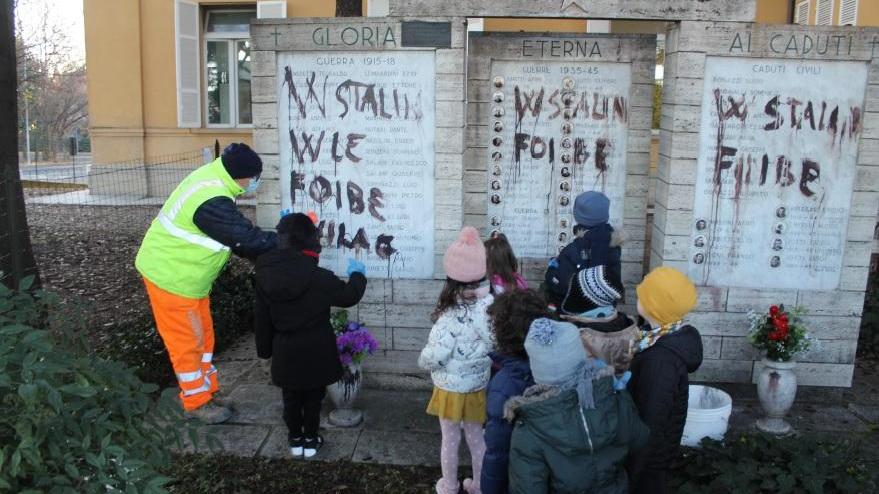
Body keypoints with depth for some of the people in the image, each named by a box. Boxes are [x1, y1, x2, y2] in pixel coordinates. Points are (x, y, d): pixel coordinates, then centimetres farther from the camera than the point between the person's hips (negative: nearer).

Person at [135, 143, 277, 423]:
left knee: (202, 335, 19)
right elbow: (248, 239, -28)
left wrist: (276, 241, -1)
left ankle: (202, 390, 33)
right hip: (172, 277, -9)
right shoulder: (212, 203, -33)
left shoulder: (213, 177, -1)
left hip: (186, 273, 10)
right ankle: (197, 403, 23)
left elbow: (235, 235, 5)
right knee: (187, 342, 6)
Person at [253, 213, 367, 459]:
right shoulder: (319, 277, -20)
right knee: (313, 397, 15)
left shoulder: (265, 275, -8)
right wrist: (357, 274, 14)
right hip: (315, 351, -3)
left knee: (291, 398, 18)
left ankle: (296, 440, 31)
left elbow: (262, 318, 0)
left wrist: (264, 349, 13)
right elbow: (349, 296, -6)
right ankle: (310, 440, 27)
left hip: (285, 351, 3)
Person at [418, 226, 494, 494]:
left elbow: (433, 357, -26)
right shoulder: (491, 304, -13)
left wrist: (423, 360, -6)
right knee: (477, 437, 22)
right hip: (479, 385, 5)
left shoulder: (453, 316, -29)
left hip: (451, 388, -5)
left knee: (450, 439, 16)